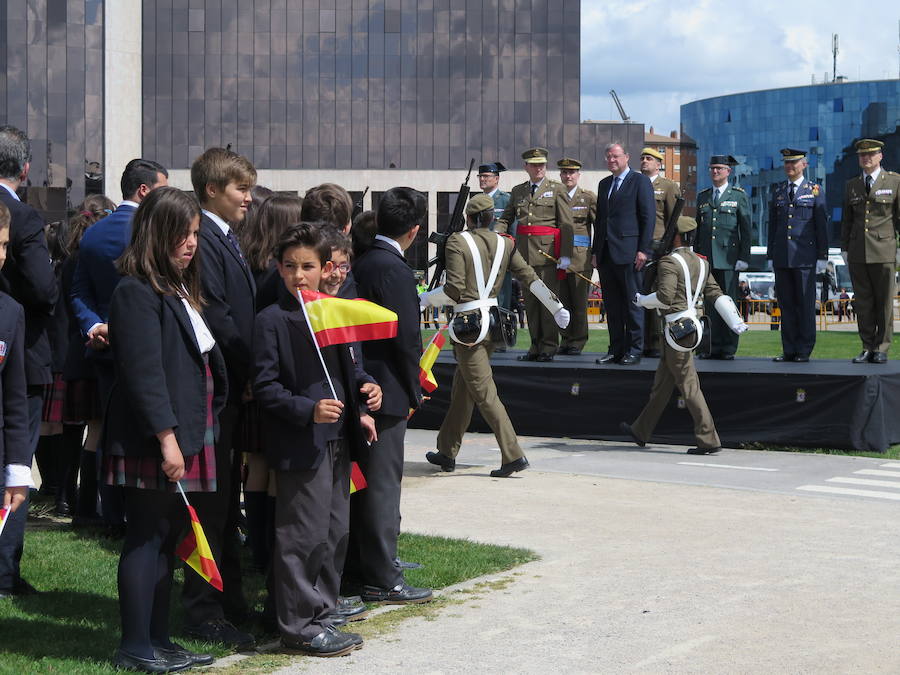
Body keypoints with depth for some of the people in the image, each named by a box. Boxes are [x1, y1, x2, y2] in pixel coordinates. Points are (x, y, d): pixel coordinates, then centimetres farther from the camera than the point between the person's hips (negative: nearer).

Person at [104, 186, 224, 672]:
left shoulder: (180, 289, 17)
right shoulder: (136, 292, -13)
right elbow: (143, 373, -19)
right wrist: (166, 438, -22)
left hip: (185, 435, 9)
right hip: (151, 440, -9)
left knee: (166, 540, 13)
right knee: (146, 539, -2)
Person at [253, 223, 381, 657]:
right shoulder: (272, 320, -10)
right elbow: (265, 386, -13)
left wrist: (364, 388, 4)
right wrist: (308, 410, -23)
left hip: (338, 439, 7)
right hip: (299, 443, -7)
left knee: (336, 532, 13)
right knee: (304, 535, -4)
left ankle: (321, 614, 25)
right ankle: (298, 625, 6)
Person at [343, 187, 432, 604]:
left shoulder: (360, 263, 8)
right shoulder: (393, 268, -17)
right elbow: (407, 336, -18)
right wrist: (414, 391, -5)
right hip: (388, 391, -8)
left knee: (363, 481, 15)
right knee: (383, 482, -2)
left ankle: (356, 570, 24)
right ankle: (381, 580, 3)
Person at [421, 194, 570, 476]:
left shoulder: (458, 242, -9)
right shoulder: (504, 244, 7)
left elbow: (454, 290, -16)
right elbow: (530, 278, 6)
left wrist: (423, 299, -2)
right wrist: (557, 308, 10)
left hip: (467, 323, -7)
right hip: (493, 320, 7)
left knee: (484, 392, -5)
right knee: (462, 388, 17)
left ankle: (514, 455, -11)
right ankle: (447, 452, 26)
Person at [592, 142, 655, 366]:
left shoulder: (640, 181, -2)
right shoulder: (604, 184, 19)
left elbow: (648, 217, -6)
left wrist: (643, 250, -13)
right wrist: (596, 251, 15)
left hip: (628, 253, -7)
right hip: (606, 253, 7)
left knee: (633, 303, -3)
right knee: (612, 305, 8)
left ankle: (634, 351, 1)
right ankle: (616, 350, 13)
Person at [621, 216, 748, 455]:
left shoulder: (669, 262, -13)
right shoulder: (701, 263, 14)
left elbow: (665, 297, -23)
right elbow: (716, 295, 9)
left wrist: (642, 300, -5)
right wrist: (736, 322, 4)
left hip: (678, 329, -9)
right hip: (690, 325, 9)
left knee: (689, 386, -6)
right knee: (661, 383, 17)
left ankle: (708, 439, -7)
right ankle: (641, 431, 28)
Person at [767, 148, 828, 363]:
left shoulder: (815, 191, 4)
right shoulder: (778, 191, 15)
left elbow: (822, 225, 2)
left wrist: (822, 256, -3)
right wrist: (771, 255, 12)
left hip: (804, 256, -4)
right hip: (782, 257, 4)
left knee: (805, 304, -2)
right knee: (786, 304, 4)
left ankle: (804, 351, 2)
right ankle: (788, 350, 9)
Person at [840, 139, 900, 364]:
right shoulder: (851, 185, 14)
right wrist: (844, 248, 12)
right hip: (857, 252, 3)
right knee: (862, 303, 4)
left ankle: (881, 348, 5)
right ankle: (867, 348, 10)